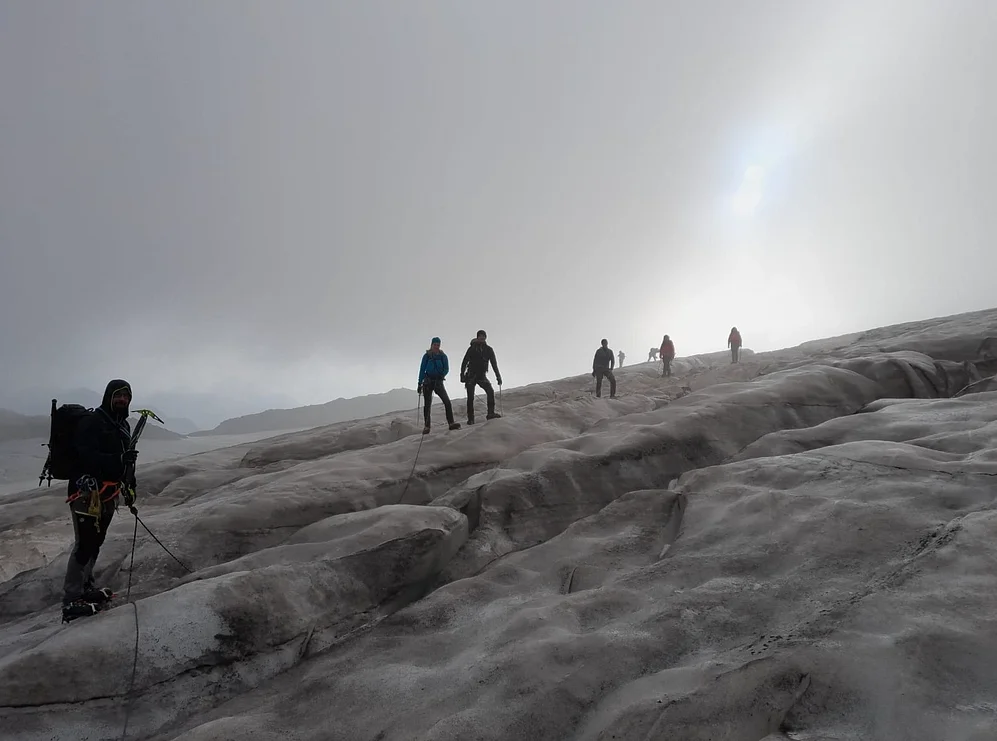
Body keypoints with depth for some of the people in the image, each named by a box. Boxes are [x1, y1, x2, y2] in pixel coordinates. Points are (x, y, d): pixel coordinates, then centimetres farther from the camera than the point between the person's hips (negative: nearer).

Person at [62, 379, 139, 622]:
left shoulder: (123, 425, 14)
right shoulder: (92, 422, -13)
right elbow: (86, 456, -24)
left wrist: (129, 486, 19)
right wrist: (118, 459, -34)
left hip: (108, 493, 9)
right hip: (87, 491, -8)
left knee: (96, 542, 16)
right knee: (85, 543, -10)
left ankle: (85, 587, 29)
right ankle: (71, 602, -7)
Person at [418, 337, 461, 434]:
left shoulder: (443, 356, 5)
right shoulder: (427, 356, 3)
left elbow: (446, 369, -1)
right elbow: (422, 370, 6)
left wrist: (442, 375, -22)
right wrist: (420, 384, 2)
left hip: (438, 381, 0)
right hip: (428, 382, 0)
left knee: (447, 402, -15)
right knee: (427, 404, 0)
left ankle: (451, 423, -14)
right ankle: (426, 426, 6)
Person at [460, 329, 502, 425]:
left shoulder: (488, 349, 5)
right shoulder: (472, 348, 0)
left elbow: (494, 364, 5)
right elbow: (464, 362, 0)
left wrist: (498, 376, -3)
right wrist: (462, 375, -8)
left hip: (482, 376, 2)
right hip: (471, 375, -1)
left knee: (490, 391, -19)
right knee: (470, 397, -5)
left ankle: (490, 413, -17)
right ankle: (470, 418, -1)